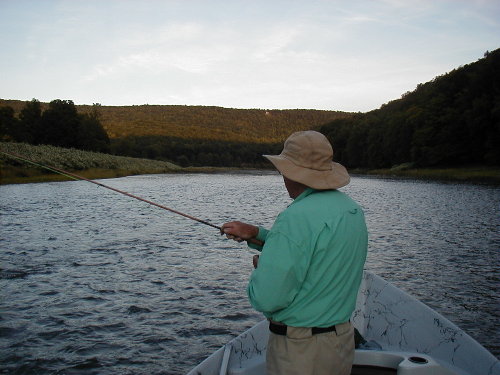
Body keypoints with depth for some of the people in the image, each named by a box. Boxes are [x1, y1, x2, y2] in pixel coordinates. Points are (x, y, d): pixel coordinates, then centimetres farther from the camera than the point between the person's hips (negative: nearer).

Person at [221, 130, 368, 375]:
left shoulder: (297, 218, -27)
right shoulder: (353, 210, 2)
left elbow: (266, 299, -27)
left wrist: (259, 269, -6)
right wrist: (255, 234, 8)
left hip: (300, 351, -8)